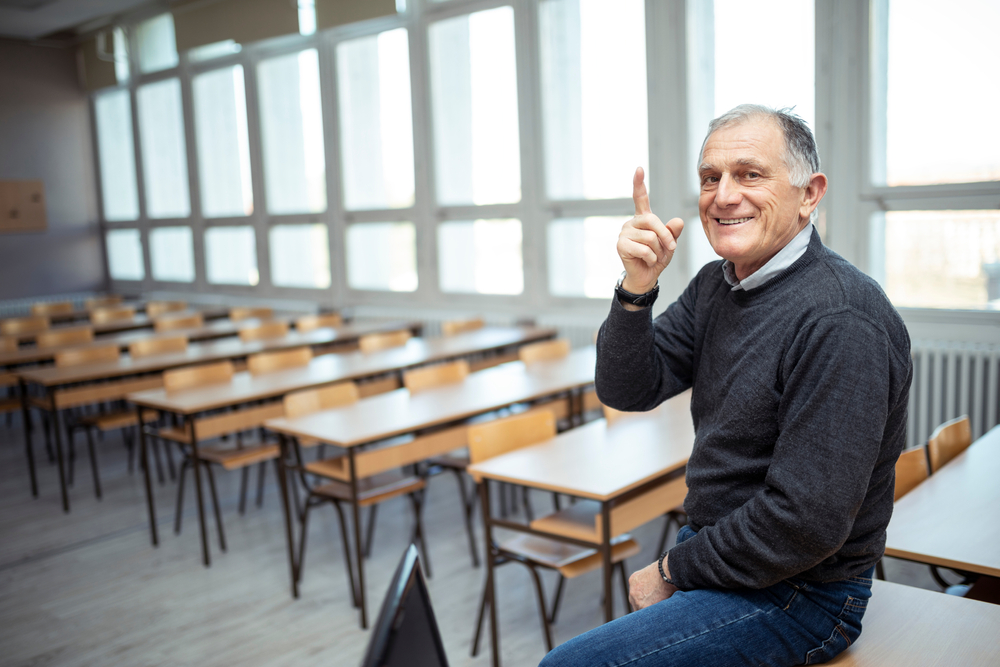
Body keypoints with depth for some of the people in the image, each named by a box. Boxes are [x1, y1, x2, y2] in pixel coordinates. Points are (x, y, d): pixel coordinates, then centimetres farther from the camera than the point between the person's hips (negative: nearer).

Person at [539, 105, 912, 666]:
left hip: (799, 594, -8)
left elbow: (807, 521, -27)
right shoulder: (717, 284, 4)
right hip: (714, 547, 8)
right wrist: (637, 288, -18)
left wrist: (675, 569, -14)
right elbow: (628, 390, -1)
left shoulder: (842, 322, -25)